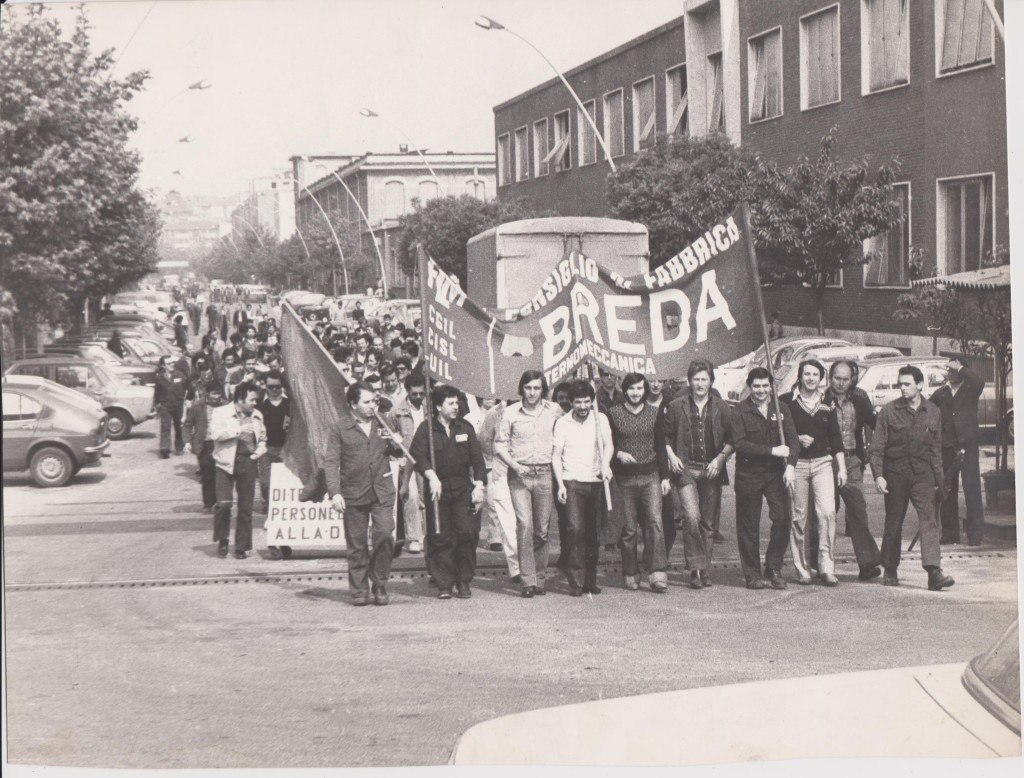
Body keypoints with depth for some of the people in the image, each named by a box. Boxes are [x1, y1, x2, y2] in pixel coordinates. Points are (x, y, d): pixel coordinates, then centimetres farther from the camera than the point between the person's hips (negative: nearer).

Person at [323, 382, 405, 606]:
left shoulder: (382, 424, 12)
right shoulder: (340, 429, 0)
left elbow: (397, 454, 23)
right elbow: (330, 462, -3)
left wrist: (397, 444, -2)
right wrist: (334, 493, -14)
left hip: (382, 491, 2)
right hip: (353, 494, -2)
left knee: (384, 535, -10)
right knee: (356, 544, 3)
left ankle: (380, 586, 5)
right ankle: (359, 590, 13)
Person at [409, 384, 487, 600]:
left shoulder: (465, 428, 10)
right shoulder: (426, 428, -1)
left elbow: (477, 458, 9)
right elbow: (418, 455, -13)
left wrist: (479, 485, -1)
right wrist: (431, 476, -28)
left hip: (463, 489, 2)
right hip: (438, 489, -2)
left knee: (467, 533, -7)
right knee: (440, 538, -1)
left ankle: (464, 583, 4)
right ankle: (444, 584, 7)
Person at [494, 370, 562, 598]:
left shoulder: (554, 410, 6)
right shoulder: (510, 413, 1)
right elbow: (499, 444, 5)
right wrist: (514, 465, -10)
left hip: (545, 474, 2)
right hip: (519, 474, -2)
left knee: (542, 529, 3)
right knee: (524, 525, -13)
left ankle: (540, 578, 14)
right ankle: (528, 581, -13)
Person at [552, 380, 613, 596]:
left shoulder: (600, 419, 8)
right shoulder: (563, 423, 3)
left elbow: (608, 444, 3)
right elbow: (556, 455, 4)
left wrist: (605, 464, -17)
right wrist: (560, 484, -5)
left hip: (596, 482, 2)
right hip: (572, 481, -2)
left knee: (594, 534, 4)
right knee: (575, 529, -15)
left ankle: (590, 580, 13)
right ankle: (576, 581, -13)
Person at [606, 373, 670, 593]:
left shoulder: (654, 413, 9)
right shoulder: (613, 414, 3)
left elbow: (660, 446, 12)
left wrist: (665, 477, 8)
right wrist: (618, 454, -14)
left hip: (650, 476, 1)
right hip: (624, 478, -1)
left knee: (655, 522, -13)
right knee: (628, 529, 2)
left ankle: (658, 574, -16)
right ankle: (630, 575, 13)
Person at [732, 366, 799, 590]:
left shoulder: (780, 409, 9)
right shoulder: (740, 410, -2)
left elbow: (793, 440, 3)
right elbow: (739, 443, -13)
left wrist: (790, 465, -14)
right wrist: (771, 451, -17)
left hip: (776, 473, 3)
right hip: (749, 473, -2)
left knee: (783, 517, -9)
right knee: (749, 526, 2)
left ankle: (774, 569, 5)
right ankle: (752, 574, 13)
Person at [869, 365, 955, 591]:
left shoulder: (933, 412, 7)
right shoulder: (889, 411, 0)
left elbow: (936, 450, 13)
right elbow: (877, 447, -1)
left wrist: (938, 480, 12)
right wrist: (878, 475, -11)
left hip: (922, 473, 1)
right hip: (895, 472, -1)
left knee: (929, 519, -13)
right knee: (893, 523, 7)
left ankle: (934, 571, -21)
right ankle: (890, 570, 21)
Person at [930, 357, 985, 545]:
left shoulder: (970, 389, 3)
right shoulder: (941, 393, 12)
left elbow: (979, 383, -19)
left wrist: (960, 369, -17)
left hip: (967, 445, -4)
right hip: (947, 446, 4)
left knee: (972, 488, -7)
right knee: (948, 490, 7)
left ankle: (975, 533, -6)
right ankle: (950, 532, 13)